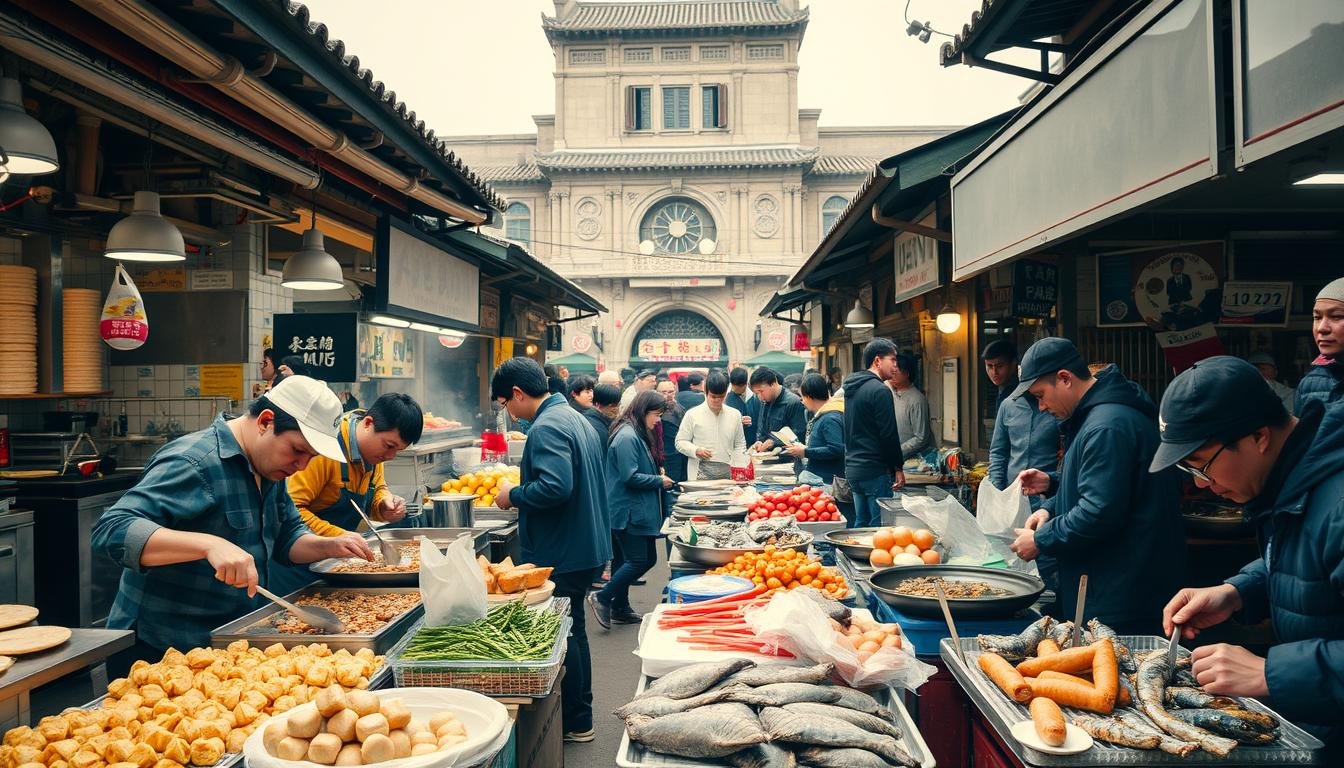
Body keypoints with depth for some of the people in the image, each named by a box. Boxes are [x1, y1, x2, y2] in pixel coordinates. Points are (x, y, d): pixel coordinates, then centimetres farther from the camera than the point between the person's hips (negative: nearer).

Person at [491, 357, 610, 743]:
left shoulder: (547, 427, -20)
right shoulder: (573, 418, 12)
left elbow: (555, 487, -32)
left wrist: (513, 495, -16)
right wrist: (520, 492, 16)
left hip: (562, 556, -10)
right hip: (586, 548, 10)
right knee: (572, 631, 20)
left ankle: (573, 723, 17)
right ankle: (579, 717, 33)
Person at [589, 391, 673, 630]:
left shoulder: (637, 434, 14)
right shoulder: (627, 437, -19)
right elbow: (631, 477, -23)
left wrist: (658, 477, 7)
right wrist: (659, 481, -11)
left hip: (640, 510, 11)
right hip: (629, 511, -11)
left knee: (648, 558, 13)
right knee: (639, 561, -7)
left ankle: (620, 608, 22)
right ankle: (602, 597, 7)